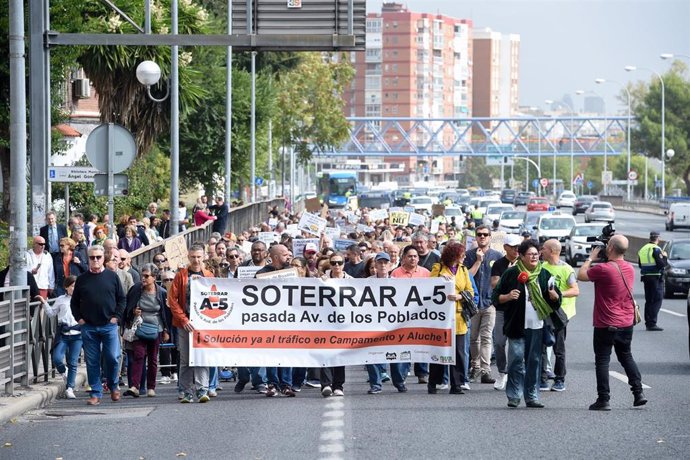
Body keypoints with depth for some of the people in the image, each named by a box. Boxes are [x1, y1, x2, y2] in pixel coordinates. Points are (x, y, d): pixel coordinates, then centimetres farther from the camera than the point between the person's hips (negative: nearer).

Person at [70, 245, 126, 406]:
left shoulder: (112, 277, 5)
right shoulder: (82, 279, 8)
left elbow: (122, 299, 9)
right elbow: (74, 302, 14)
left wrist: (117, 316, -1)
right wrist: (79, 318, 2)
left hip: (109, 326, -1)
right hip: (88, 327, 1)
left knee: (113, 358, -6)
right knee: (92, 362, 2)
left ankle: (114, 386, 18)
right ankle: (96, 394, 8)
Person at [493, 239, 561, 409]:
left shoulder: (544, 274, 11)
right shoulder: (511, 274, 1)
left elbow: (556, 299, 16)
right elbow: (496, 297, 3)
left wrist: (553, 295, -7)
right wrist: (507, 297, -16)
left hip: (537, 326, 3)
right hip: (517, 325, -3)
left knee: (534, 361, 5)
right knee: (516, 360, -7)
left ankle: (532, 396, 12)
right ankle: (513, 396, 1)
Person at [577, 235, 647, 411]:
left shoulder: (603, 269, -21)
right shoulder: (630, 269, 3)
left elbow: (581, 275, -9)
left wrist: (591, 258, 3)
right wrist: (597, 259, 13)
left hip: (605, 325, -7)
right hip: (627, 323, 7)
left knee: (602, 360, 1)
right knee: (626, 356, 20)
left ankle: (603, 399, 0)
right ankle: (638, 393, 15)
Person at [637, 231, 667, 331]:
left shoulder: (642, 249, 10)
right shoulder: (656, 249, -13)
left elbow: (640, 264, 16)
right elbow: (662, 264, -19)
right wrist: (664, 256, -2)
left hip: (645, 277, 7)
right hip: (656, 277, -7)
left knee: (648, 300, 14)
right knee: (657, 300, -5)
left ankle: (648, 323, 16)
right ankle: (652, 324, -12)